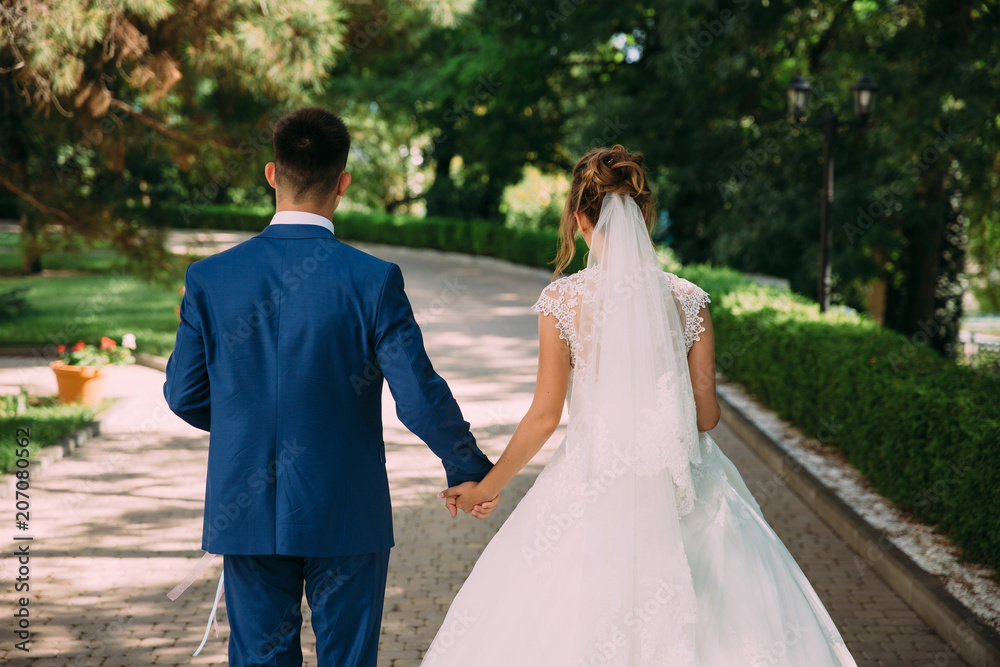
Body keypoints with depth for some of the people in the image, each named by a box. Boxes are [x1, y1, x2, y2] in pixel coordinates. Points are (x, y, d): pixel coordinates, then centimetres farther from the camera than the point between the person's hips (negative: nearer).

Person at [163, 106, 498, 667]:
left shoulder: (209, 278, -6)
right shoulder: (373, 280, -13)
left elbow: (184, 394, 2)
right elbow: (421, 397, -13)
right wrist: (471, 470, 4)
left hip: (246, 512, 2)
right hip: (346, 515, -2)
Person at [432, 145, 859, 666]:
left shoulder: (562, 301, -9)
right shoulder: (687, 300, -4)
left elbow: (545, 415, -6)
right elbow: (707, 414, 1)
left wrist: (486, 487, 8)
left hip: (592, 486, -2)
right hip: (680, 495, 2)